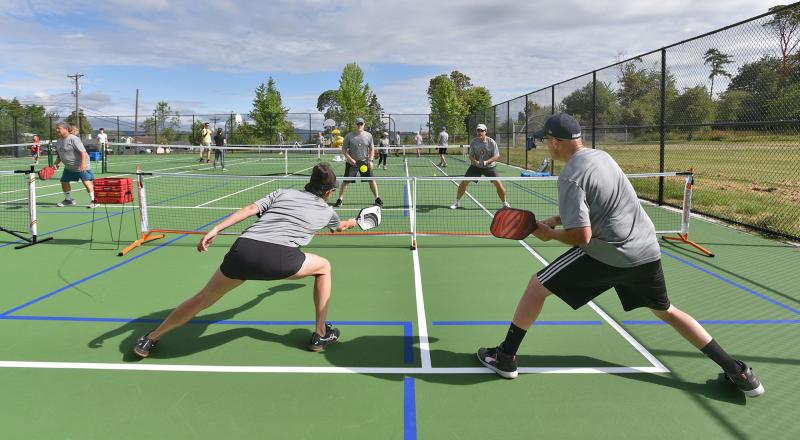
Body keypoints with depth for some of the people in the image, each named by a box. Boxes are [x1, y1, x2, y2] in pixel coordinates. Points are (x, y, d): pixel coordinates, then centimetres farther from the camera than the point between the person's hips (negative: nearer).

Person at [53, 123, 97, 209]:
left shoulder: (73, 139, -16)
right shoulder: (58, 142, 10)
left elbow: (83, 152, -23)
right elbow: (59, 155, 21)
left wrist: (83, 163, -34)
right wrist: (56, 163, 5)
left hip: (81, 166, -9)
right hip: (69, 167, 9)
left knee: (86, 182, -17)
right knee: (64, 181, 12)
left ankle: (93, 201, -14)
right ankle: (68, 200, 30)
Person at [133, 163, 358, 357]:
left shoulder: (283, 193, 28)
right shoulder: (327, 211, 28)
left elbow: (250, 209, 11)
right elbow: (340, 227, 54)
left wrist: (216, 229, 6)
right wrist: (353, 222, 77)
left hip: (243, 249, 3)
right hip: (279, 257, -3)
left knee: (203, 299, 24)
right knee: (324, 267, 27)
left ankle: (150, 339, 38)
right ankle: (321, 334, 30)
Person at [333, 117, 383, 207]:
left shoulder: (368, 135, 2)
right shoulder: (349, 136, -4)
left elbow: (372, 149, 7)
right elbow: (344, 150, -1)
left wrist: (370, 160, -5)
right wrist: (350, 159, -13)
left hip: (365, 162, 1)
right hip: (352, 162, -1)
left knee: (371, 180, -1)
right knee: (345, 181, -3)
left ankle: (377, 198, 12)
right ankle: (340, 199, 7)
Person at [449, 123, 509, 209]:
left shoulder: (491, 142, -12)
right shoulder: (474, 142, -7)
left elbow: (496, 156, -13)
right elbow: (471, 155, -4)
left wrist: (486, 162, -28)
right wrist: (475, 161, -27)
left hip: (489, 166, -2)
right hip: (476, 166, 2)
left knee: (498, 183, -14)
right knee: (464, 182, -7)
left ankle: (505, 203, 6)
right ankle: (457, 202, 10)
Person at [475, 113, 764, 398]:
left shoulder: (570, 177, -16)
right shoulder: (600, 156, 10)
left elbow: (581, 236, -19)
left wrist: (550, 234, -1)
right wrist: (558, 219, 14)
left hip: (609, 254, -8)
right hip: (647, 249, 8)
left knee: (537, 286, 4)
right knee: (666, 311, 24)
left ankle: (505, 356, 11)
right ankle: (737, 372, 24)